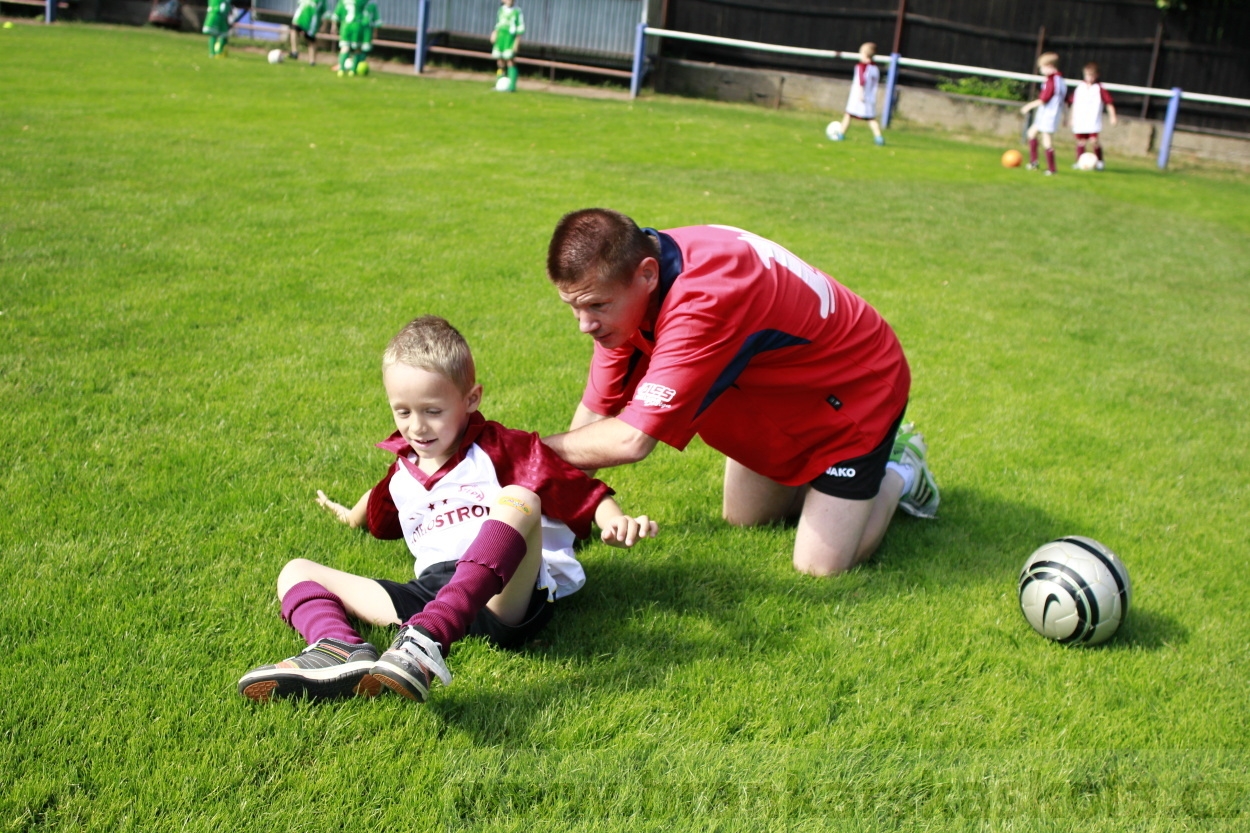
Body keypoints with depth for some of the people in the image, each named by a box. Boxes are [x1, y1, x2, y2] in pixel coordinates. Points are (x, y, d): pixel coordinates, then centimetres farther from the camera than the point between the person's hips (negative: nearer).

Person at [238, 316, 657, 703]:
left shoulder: (503, 449, 8)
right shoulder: (402, 471, 24)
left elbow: (583, 491, -1)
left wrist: (615, 521, -18)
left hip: (507, 595, -5)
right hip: (429, 592, 6)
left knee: (519, 500, -34)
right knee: (296, 572, 2)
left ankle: (425, 640, -55)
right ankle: (342, 651, -38)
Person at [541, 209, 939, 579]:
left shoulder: (702, 301, -43)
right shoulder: (626, 281, -17)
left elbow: (631, 440, -45)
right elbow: (597, 407, -9)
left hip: (855, 385, -8)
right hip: (779, 385, 8)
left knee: (820, 565, -9)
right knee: (743, 519, 16)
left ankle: (898, 473, 18)